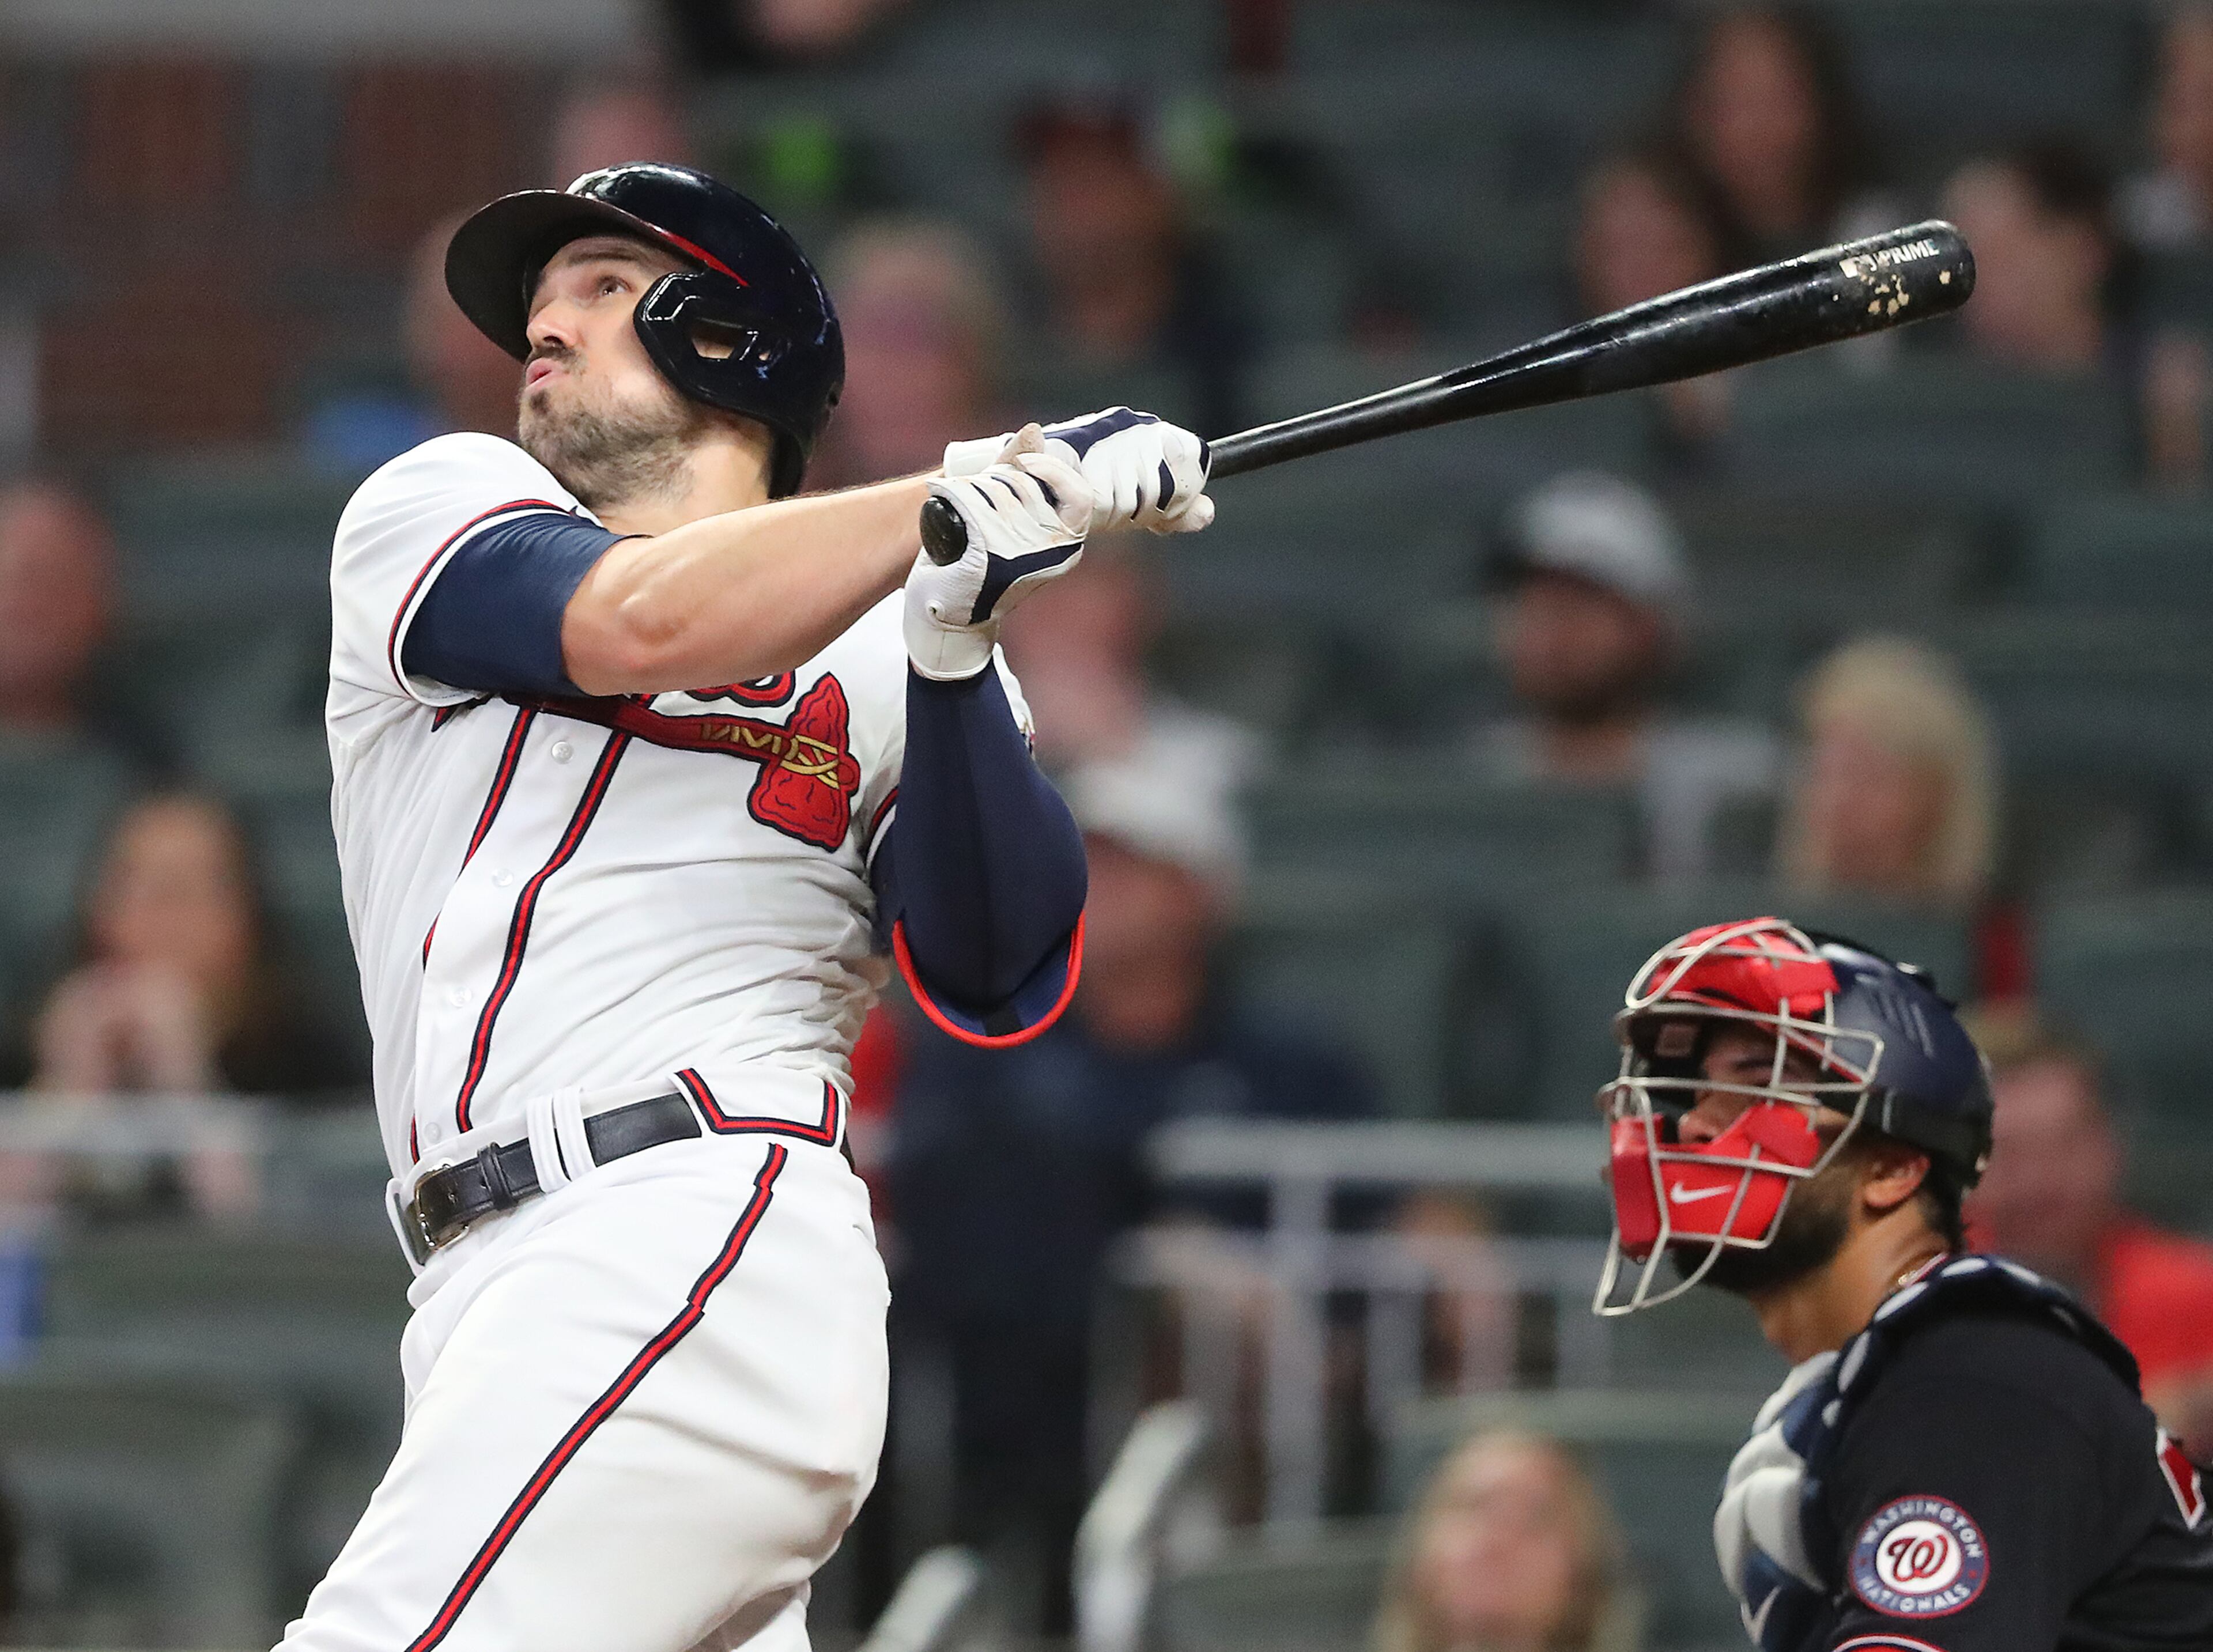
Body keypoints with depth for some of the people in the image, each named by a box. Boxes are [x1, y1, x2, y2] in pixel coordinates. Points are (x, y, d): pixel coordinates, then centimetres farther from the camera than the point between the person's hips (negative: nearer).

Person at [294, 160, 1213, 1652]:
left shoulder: (886, 653, 14)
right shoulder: (435, 510, 19)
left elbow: (1000, 987, -1)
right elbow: (632, 624, -4)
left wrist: (957, 652, -13)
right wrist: (1004, 488, -9)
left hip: (698, 1240, -4)